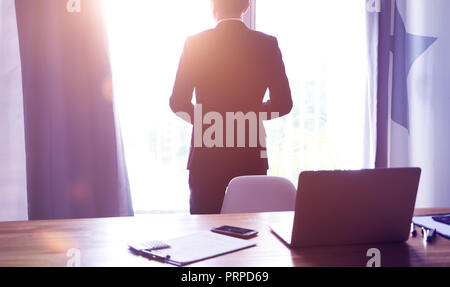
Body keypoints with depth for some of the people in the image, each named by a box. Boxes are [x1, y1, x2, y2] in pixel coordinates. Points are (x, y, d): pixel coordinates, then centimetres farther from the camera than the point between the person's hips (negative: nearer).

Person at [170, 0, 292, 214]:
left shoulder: (195, 44, -6)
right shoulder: (268, 44, -2)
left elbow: (178, 103, -4)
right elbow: (283, 104, 0)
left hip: (207, 157, -1)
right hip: (251, 158, 2)